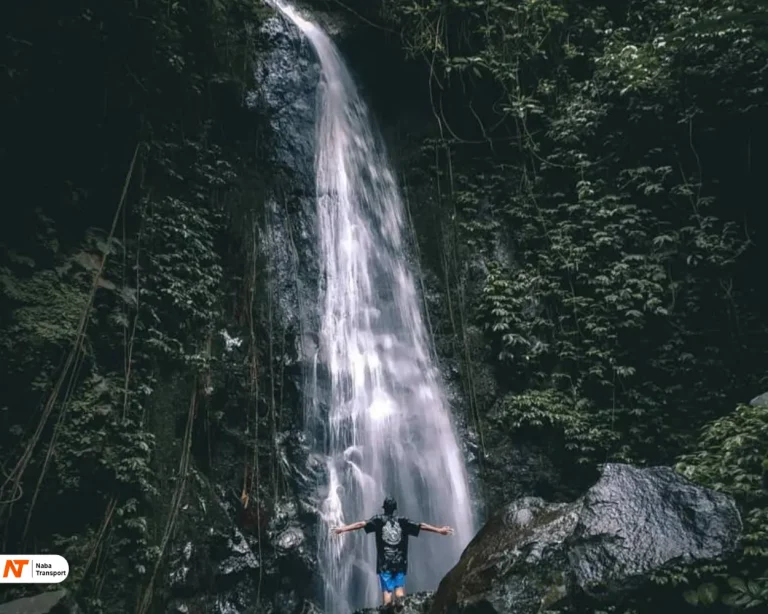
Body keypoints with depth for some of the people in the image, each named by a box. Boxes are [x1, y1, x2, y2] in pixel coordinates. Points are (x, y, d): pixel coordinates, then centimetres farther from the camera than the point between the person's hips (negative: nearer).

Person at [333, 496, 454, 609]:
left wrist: (343, 528, -9)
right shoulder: (403, 521, 6)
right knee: (399, 587, 9)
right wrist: (439, 530, 13)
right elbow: (421, 526, 7)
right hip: (400, 562, 2)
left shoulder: (379, 519, 2)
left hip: (384, 562, -1)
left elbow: (362, 524, -8)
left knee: (387, 589, 0)